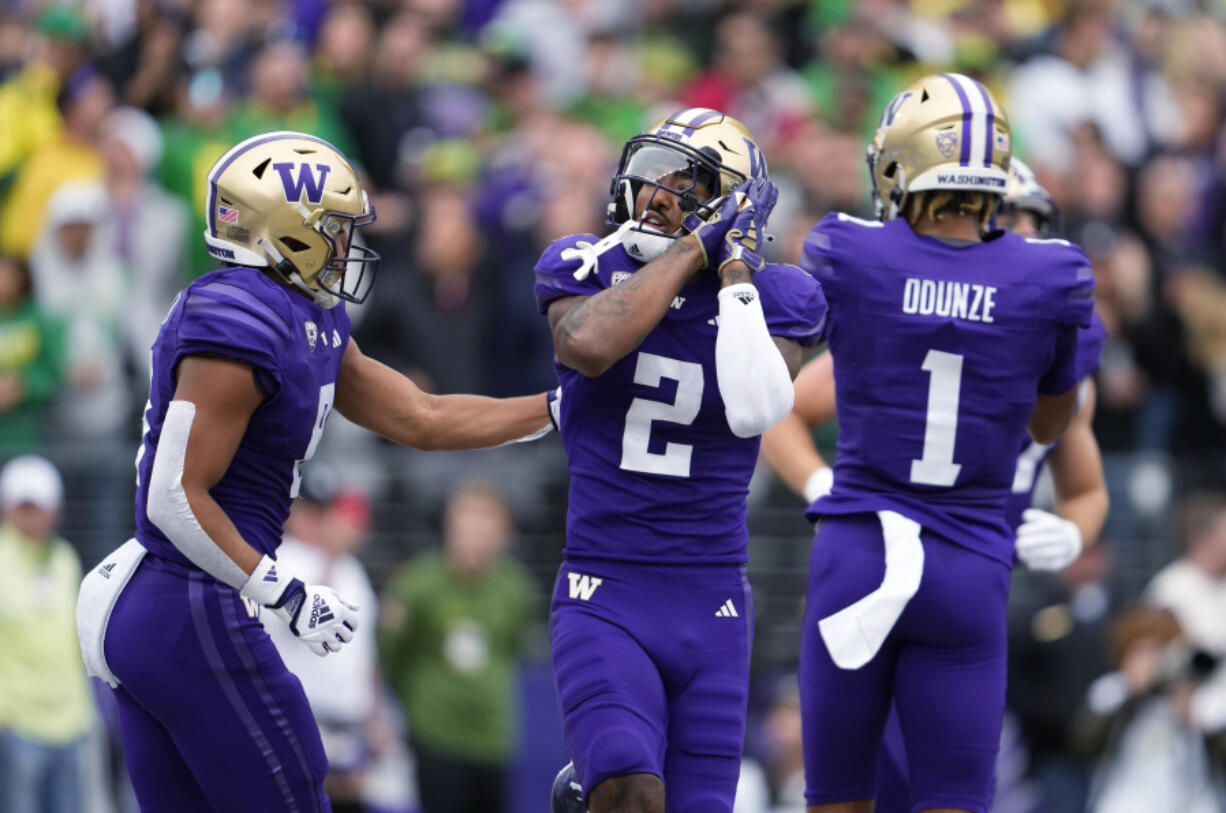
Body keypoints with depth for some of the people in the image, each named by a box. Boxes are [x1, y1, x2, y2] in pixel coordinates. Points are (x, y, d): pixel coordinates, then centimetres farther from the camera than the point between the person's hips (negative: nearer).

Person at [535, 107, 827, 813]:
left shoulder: (767, 298, 0)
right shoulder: (592, 269, 1)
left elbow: (755, 410, -19)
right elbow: (589, 345, -24)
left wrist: (735, 270, -14)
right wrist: (691, 249, -16)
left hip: (710, 607, 2)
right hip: (604, 600, -2)